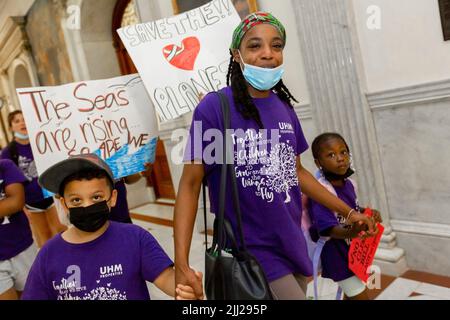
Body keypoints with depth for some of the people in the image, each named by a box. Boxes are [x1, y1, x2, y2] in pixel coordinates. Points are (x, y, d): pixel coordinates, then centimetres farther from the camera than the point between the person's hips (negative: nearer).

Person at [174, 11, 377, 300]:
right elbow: (190, 184, -14)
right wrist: (182, 265, -22)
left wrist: (348, 212, 17)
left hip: (293, 245, 6)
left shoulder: (284, 107, 3)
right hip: (251, 252, -6)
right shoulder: (215, 108, -15)